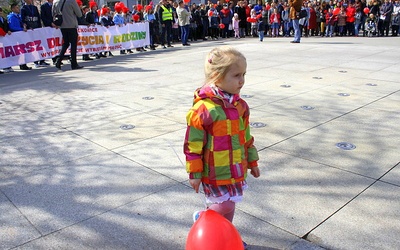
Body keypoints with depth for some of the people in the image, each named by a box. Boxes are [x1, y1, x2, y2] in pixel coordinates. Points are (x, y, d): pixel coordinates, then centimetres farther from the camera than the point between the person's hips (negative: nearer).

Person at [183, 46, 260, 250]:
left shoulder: (240, 105, 0)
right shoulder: (202, 110, -23)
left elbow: (246, 136, 11)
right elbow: (192, 145, -16)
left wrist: (252, 162, 16)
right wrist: (194, 174, -11)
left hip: (236, 168, 7)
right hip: (215, 171, -7)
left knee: (229, 204, 19)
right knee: (225, 204, 0)